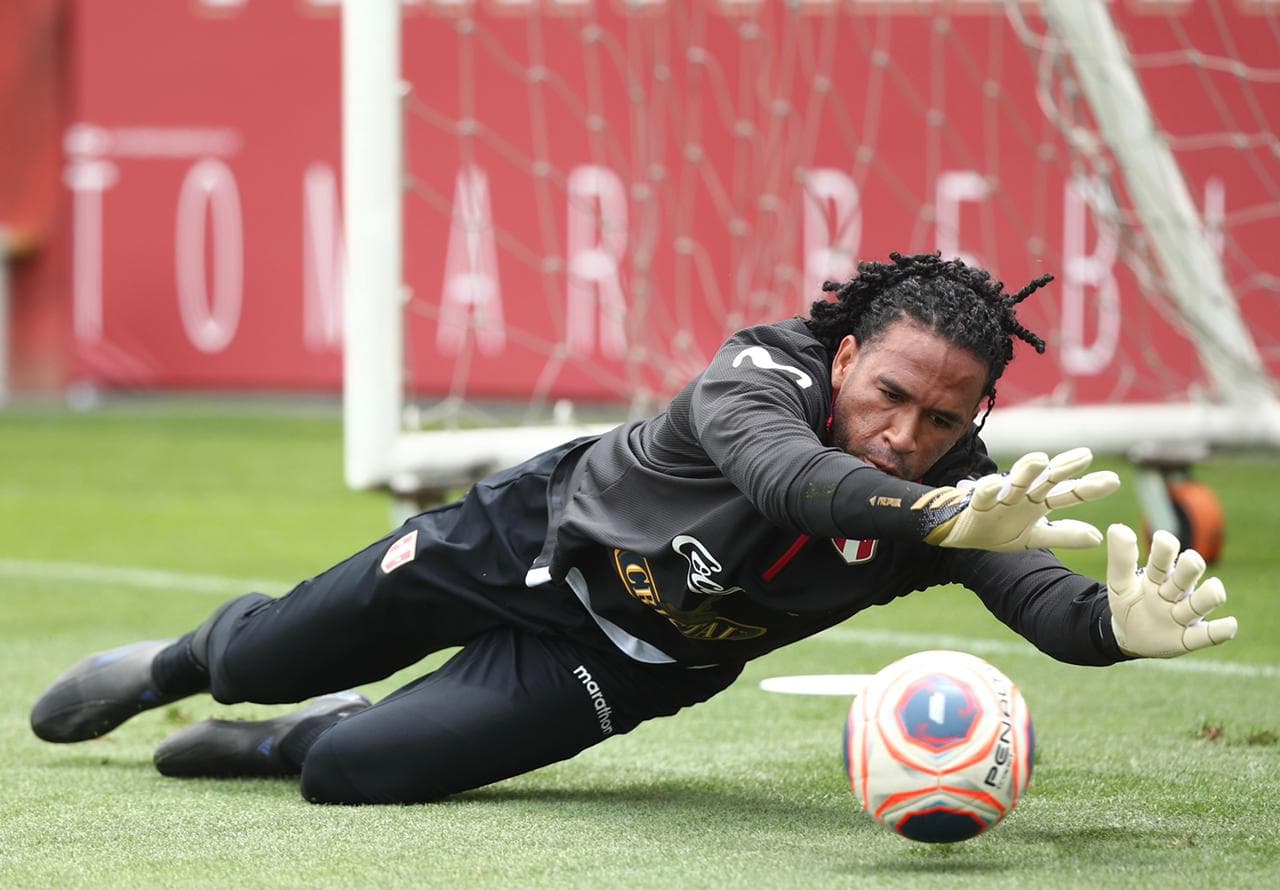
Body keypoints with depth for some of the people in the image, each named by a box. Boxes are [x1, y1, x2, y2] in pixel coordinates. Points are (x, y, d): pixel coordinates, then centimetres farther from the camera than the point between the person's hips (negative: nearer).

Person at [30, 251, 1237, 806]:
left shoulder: (956, 497, -25)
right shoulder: (758, 375, -34)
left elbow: (1048, 599, -39)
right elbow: (782, 472, -56)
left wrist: (1127, 623, -63)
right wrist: (941, 521, -73)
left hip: (624, 659, 1)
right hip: (535, 535, -1)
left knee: (355, 770, -15)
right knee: (262, 662, 16)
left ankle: (292, 741, 23)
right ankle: (179, 662, 54)